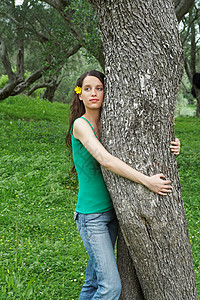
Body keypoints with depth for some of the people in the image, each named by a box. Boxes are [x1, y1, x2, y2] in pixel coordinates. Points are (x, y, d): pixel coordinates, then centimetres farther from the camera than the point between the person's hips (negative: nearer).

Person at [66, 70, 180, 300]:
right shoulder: (80, 125, -14)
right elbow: (105, 160, -27)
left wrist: (170, 148, -11)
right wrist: (147, 181, -30)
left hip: (111, 212, 7)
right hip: (91, 217, -7)